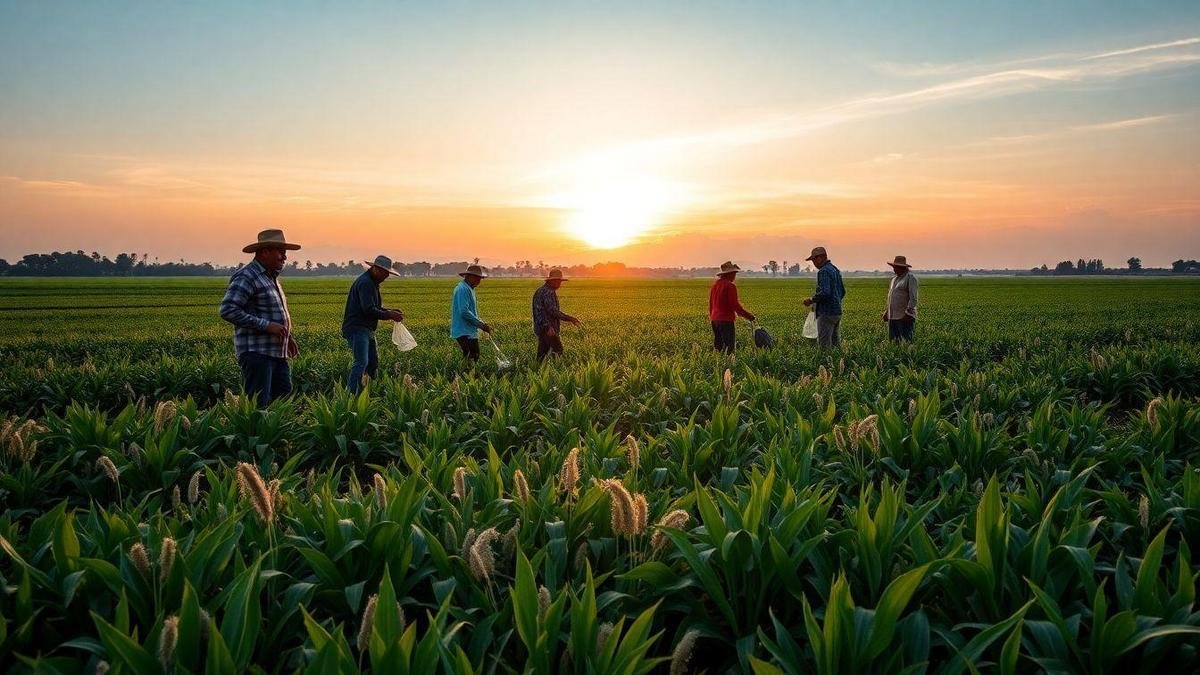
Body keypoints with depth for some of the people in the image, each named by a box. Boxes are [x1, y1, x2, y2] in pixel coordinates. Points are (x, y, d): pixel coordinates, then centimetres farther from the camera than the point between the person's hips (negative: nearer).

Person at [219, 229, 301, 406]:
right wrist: (267, 325, -22)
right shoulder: (246, 276, -11)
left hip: (276, 353, 10)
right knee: (257, 405, -9)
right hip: (256, 352, -9)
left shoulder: (271, 277, 20)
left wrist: (287, 336, 17)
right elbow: (227, 311, -21)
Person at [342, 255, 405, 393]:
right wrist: (389, 316, -17)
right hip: (357, 328, -11)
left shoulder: (372, 283, 19)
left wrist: (390, 311, 11)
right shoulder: (365, 283, -15)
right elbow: (369, 310, -23)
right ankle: (350, 395, -24)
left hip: (367, 330, 11)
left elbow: (375, 307, 27)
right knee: (362, 362, -21)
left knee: (373, 362, 14)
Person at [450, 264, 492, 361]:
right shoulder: (463, 289, -15)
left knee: (475, 357, 10)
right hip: (464, 333, -10)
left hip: (470, 332, 10)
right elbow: (464, 312, -24)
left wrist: (483, 325, 13)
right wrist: (481, 325, -19)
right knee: (471, 359, -14)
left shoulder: (469, 289, 19)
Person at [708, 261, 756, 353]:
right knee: (728, 348, -7)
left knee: (717, 347, 12)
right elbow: (735, 305, -17)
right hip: (726, 320, -8)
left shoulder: (715, 284, 11)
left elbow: (710, 303, 18)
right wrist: (748, 316, -9)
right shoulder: (730, 286, -13)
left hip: (715, 319, 8)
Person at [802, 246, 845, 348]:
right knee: (836, 344, 11)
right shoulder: (835, 270, 17)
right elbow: (843, 292, 22)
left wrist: (811, 300, -12)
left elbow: (825, 293, -25)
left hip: (827, 313, -10)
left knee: (824, 346, -7)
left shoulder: (823, 271, -14)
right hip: (837, 311, 10)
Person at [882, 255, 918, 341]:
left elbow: (913, 297, -14)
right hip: (892, 317, 8)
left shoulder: (910, 277, -6)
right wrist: (886, 312, 21)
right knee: (893, 341, 5)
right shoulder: (894, 279, 20)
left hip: (905, 317, -8)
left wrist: (908, 312, -22)